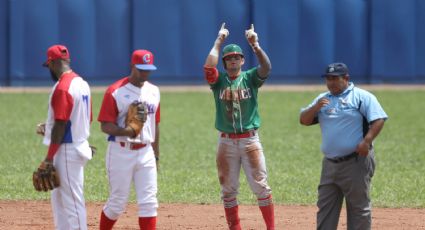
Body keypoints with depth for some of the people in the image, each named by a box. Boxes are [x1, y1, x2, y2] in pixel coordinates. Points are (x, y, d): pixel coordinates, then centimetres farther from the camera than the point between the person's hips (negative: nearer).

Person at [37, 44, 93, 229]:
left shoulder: (62, 87, -18)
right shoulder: (82, 83, 11)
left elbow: (60, 125, -21)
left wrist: (49, 157, -17)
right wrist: (49, 128, 22)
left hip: (67, 150, -10)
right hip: (79, 145, 10)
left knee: (72, 200, -7)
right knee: (58, 198, 18)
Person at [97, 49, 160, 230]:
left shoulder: (153, 92, 10)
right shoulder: (115, 92, -9)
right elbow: (105, 126, -11)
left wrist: (156, 155, 16)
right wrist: (126, 131, -28)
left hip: (146, 153, 5)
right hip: (121, 152, -5)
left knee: (149, 202, -1)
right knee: (117, 202, 1)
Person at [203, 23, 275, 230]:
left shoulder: (250, 78, 3)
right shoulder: (219, 80, 4)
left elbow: (266, 67, -16)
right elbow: (208, 67, -16)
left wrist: (255, 45, -26)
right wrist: (218, 42, -10)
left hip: (250, 140, -1)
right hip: (226, 141, 1)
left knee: (260, 186, -2)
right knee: (228, 190, 6)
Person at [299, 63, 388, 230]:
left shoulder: (362, 97, -3)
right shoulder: (322, 99, 16)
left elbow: (378, 120, -11)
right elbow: (304, 120, 12)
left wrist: (366, 141, -25)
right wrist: (316, 107, -8)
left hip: (356, 162, -7)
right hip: (330, 164, 7)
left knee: (359, 206, -3)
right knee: (325, 206, 9)